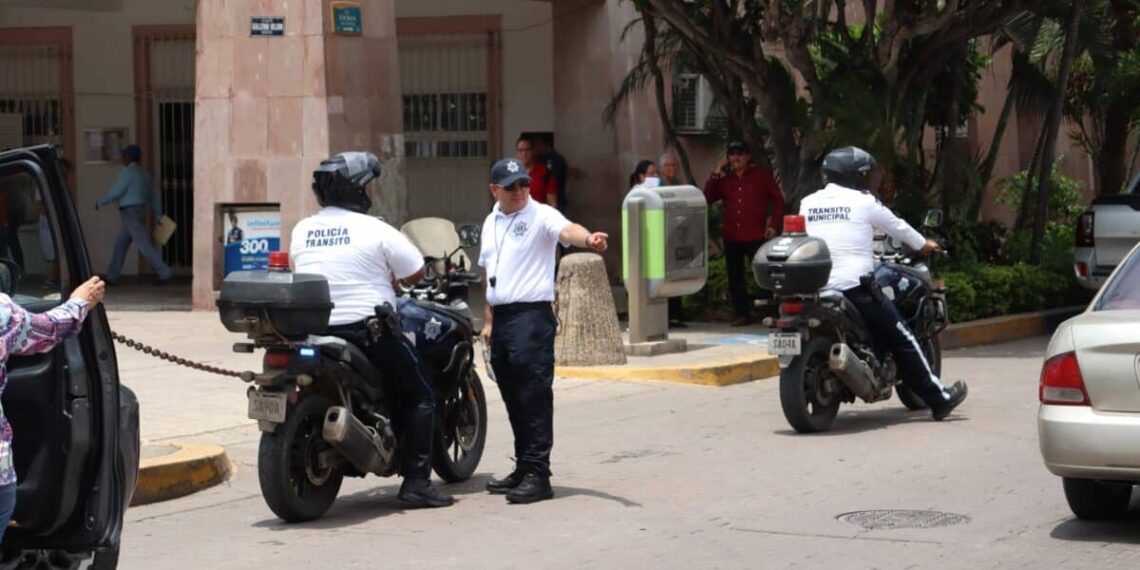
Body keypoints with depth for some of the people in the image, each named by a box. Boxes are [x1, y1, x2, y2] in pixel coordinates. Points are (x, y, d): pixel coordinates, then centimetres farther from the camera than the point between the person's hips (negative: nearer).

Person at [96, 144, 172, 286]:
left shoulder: (128, 172, -13)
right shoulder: (143, 174, 15)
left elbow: (115, 193, -16)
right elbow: (154, 197, 17)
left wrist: (100, 203, 0)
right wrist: (159, 217, 18)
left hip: (131, 215, -10)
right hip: (140, 214, 10)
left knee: (145, 246, -11)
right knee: (120, 245, 13)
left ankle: (165, 273, -15)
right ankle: (112, 277, 15)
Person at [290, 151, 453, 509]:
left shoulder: (300, 231, 7)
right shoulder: (374, 230, -8)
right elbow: (416, 272, -4)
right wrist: (390, 275, 18)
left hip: (313, 330, 6)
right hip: (366, 329, -6)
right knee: (419, 395, 7)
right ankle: (416, 482, -1)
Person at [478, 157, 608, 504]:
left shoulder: (541, 216, -6)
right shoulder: (491, 222, 18)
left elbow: (566, 230, -27)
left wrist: (588, 239, -49)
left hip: (531, 316, -8)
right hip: (502, 317, 8)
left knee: (535, 399, -10)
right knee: (513, 401, 14)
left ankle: (538, 475, -10)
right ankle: (523, 469, 23)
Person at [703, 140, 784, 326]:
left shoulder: (762, 175, 4)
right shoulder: (724, 180, 13)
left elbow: (778, 199, 3)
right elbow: (707, 198, 5)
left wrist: (774, 225, -6)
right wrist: (715, 176, -3)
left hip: (756, 236, -4)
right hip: (731, 237, 4)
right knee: (735, 278, 7)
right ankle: (742, 314, 14)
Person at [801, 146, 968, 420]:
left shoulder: (807, 203, 9)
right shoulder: (863, 202, -1)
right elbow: (897, 227, 12)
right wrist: (924, 245, 32)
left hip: (815, 289, 4)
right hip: (856, 289, -4)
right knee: (903, 341, 6)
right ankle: (939, 399, 12)